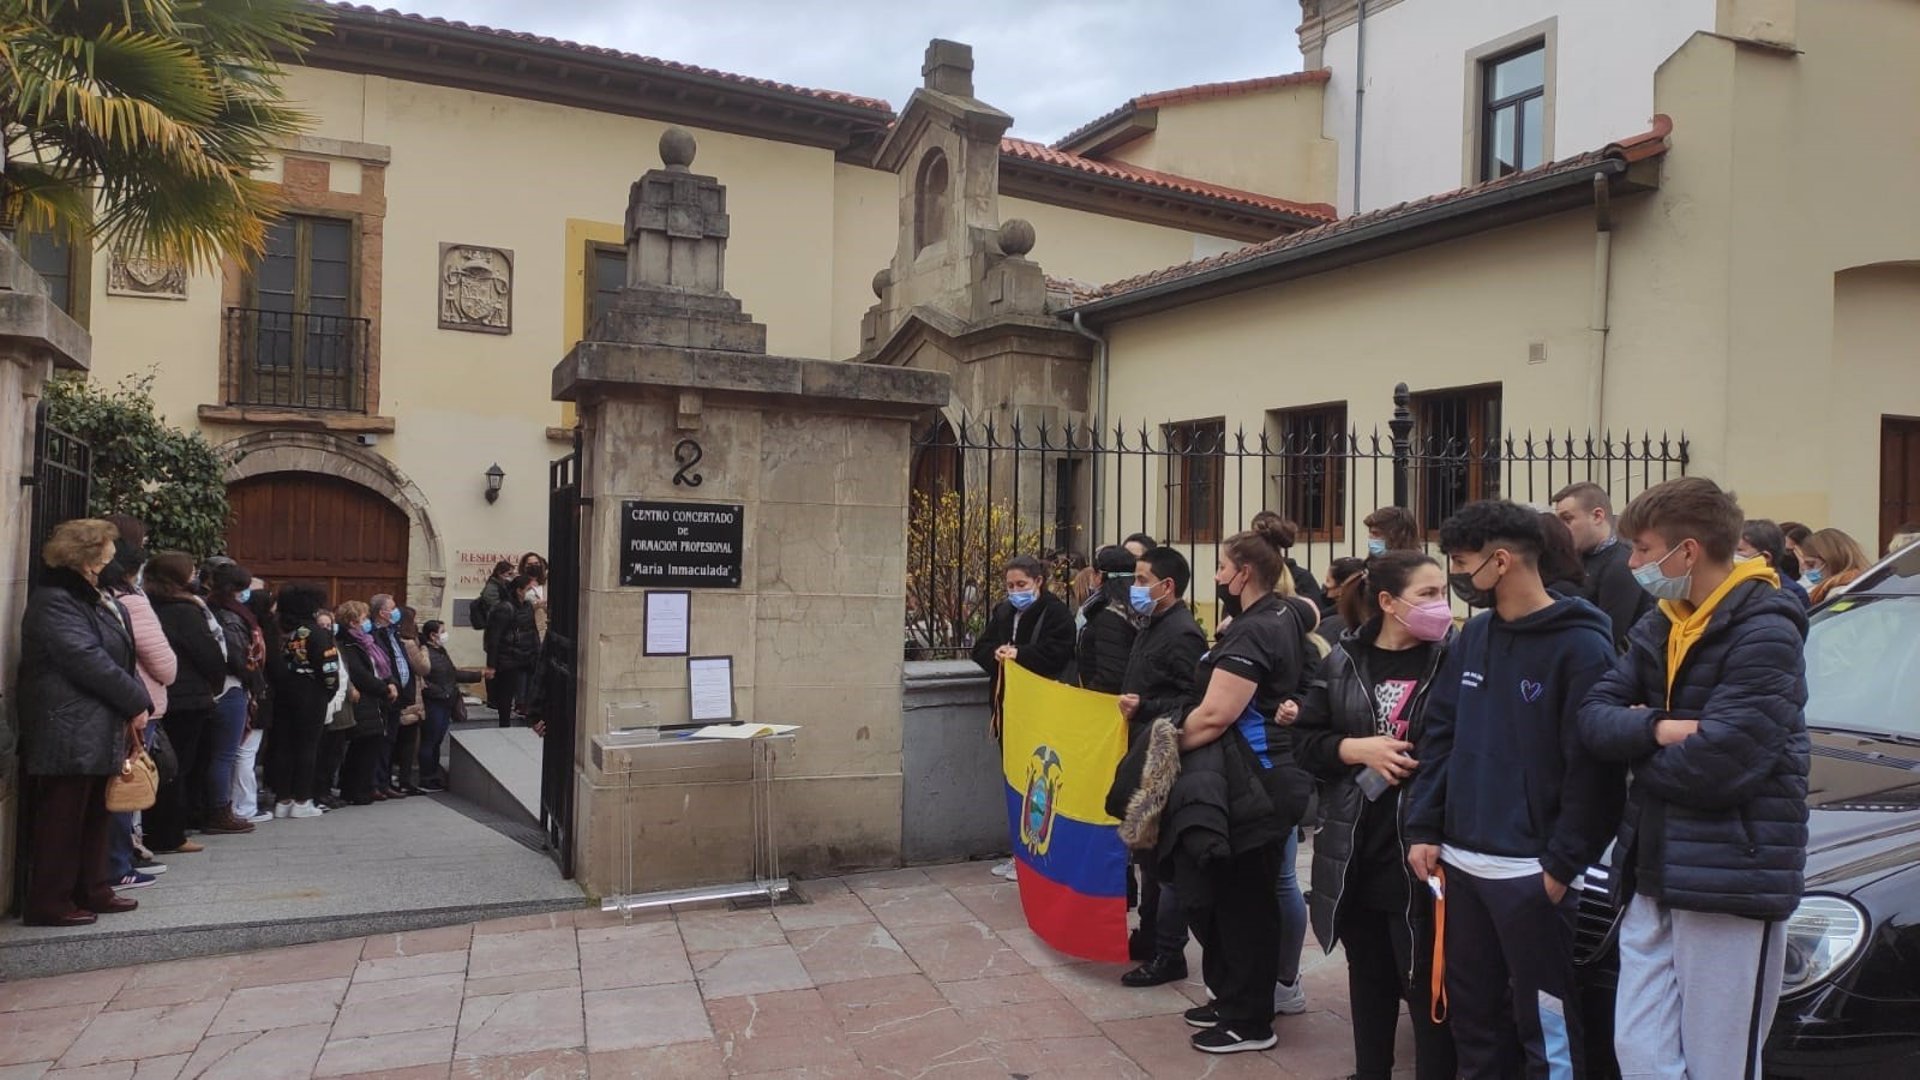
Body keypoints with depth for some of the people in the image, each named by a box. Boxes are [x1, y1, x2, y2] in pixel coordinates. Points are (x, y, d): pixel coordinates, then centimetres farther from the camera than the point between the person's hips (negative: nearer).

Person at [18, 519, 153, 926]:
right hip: (69, 732, -10)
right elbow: (88, 660, -21)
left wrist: (133, 704, -1)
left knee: (95, 816, 16)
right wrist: (137, 702, -13)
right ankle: (49, 903, 8)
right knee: (62, 819, -1)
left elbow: (119, 657, 13)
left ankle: (91, 890, 25)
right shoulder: (53, 601, -14)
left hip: (98, 731, 10)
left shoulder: (92, 598, 15)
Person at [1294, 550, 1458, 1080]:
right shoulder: (1344, 662, 3)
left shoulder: (1453, 657, -6)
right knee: (1368, 973, 19)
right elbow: (1305, 740, 4)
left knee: (1427, 981, 4)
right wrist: (1358, 748, -13)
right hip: (1356, 847, 4)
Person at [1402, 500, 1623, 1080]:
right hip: (1459, 862, 6)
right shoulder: (1474, 636, 10)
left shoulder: (1579, 645, -10)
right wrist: (1423, 829, 5)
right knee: (1472, 1011, 16)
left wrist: (1563, 864, -13)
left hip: (1531, 871, -6)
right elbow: (1439, 737, 12)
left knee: (1543, 1022, 5)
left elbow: (1593, 765, -13)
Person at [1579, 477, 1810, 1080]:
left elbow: (1714, 766, -21)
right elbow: (1594, 717, 4)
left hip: (1731, 879, -7)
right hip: (1654, 874, 7)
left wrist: (1636, 745, -3)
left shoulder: (1765, 634, -12)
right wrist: (1659, 730, -15)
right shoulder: (1659, 628, 12)